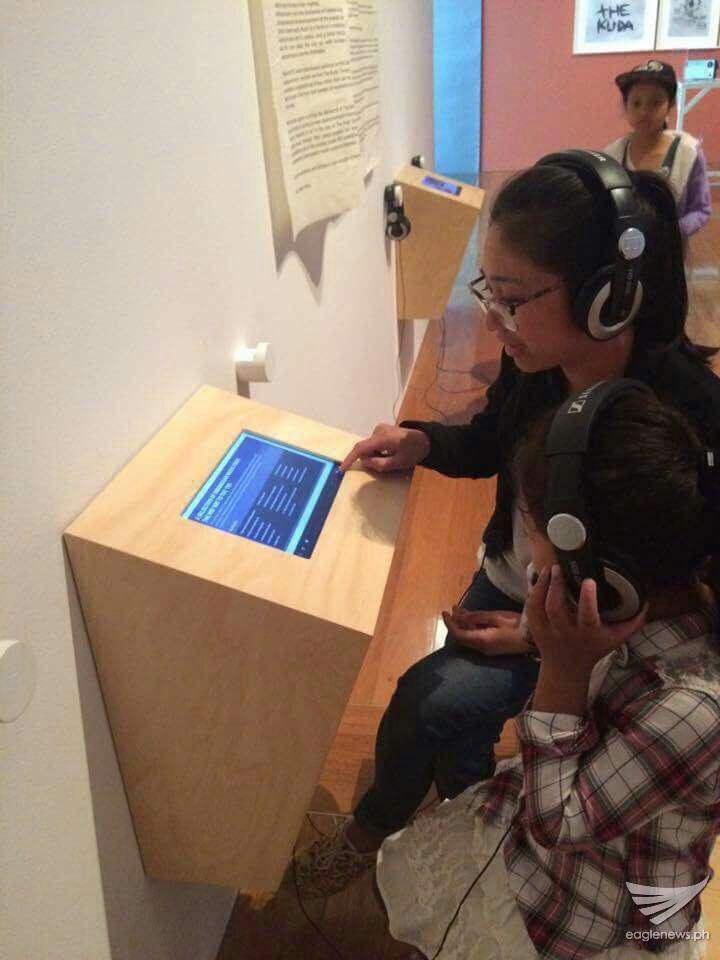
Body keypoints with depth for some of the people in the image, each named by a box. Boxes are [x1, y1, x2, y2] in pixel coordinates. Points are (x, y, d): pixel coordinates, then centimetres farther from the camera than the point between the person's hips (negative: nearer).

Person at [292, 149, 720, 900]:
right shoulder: (537, 361, -16)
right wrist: (420, 443, -15)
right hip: (506, 581, 6)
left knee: (429, 698, -17)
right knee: (457, 721, 4)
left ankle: (374, 827, 16)